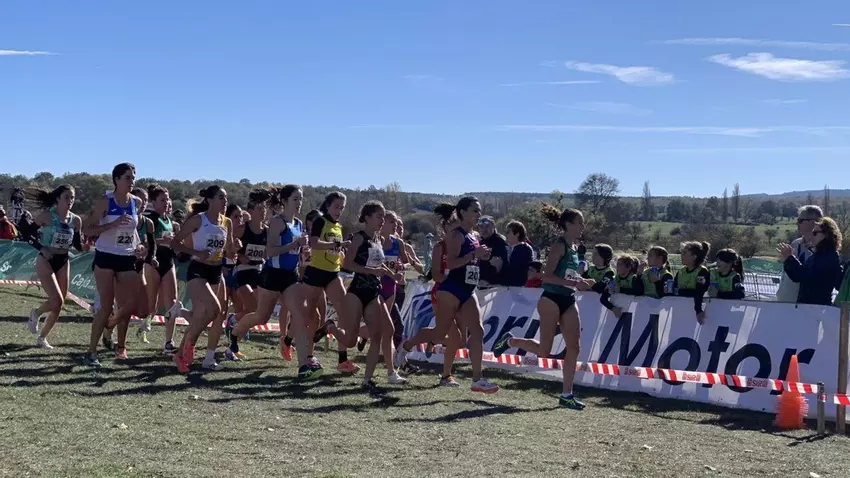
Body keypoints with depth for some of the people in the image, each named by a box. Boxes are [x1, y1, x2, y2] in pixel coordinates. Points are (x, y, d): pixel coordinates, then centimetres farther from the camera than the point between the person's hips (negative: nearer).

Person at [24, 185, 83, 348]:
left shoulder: (76, 220, 1)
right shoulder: (47, 216, -12)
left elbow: (78, 246, 9)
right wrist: (42, 248, -19)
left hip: (63, 262, 5)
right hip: (46, 261, -5)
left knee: (59, 304, 6)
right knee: (57, 301, -17)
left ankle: (42, 338, 22)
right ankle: (35, 313, 16)